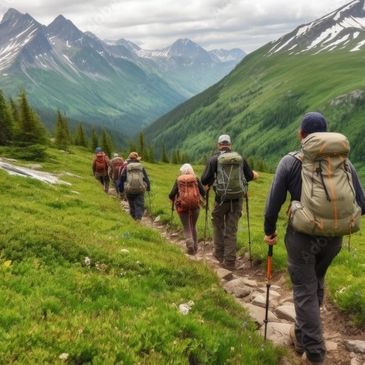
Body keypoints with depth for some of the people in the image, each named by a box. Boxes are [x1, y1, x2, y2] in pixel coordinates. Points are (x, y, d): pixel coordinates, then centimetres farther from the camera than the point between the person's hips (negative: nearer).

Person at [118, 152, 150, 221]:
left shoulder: (126, 167, 3)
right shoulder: (141, 167, 6)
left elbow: (122, 179, 4)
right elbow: (146, 178, 10)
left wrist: (121, 189, 13)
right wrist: (148, 187, 21)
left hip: (129, 190, 1)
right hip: (140, 190, 0)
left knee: (132, 206, 13)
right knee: (139, 205, -1)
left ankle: (133, 220, 22)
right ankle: (138, 218, -19)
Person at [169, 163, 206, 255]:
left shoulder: (178, 180, 2)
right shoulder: (195, 178, 2)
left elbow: (171, 195, -3)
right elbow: (203, 192, -1)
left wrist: (173, 200, 20)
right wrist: (203, 197, 22)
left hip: (182, 206, -1)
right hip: (195, 205, 1)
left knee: (186, 228, 9)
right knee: (193, 226, 20)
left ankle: (190, 244, -14)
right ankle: (195, 247, 23)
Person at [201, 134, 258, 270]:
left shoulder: (214, 159, -4)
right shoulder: (240, 158, 5)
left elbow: (204, 180, -9)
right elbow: (250, 176, 12)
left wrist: (209, 182, 14)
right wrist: (254, 174, 35)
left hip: (222, 198, -2)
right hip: (237, 198, 2)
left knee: (218, 225, 21)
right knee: (232, 229, 8)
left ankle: (219, 254, 27)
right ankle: (229, 261, 8)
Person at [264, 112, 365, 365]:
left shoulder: (291, 161, -8)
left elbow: (274, 202, -6)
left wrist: (270, 231, 9)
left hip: (302, 236, -3)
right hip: (333, 238, 4)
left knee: (305, 291, 9)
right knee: (316, 284, 24)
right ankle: (303, 335, 41)